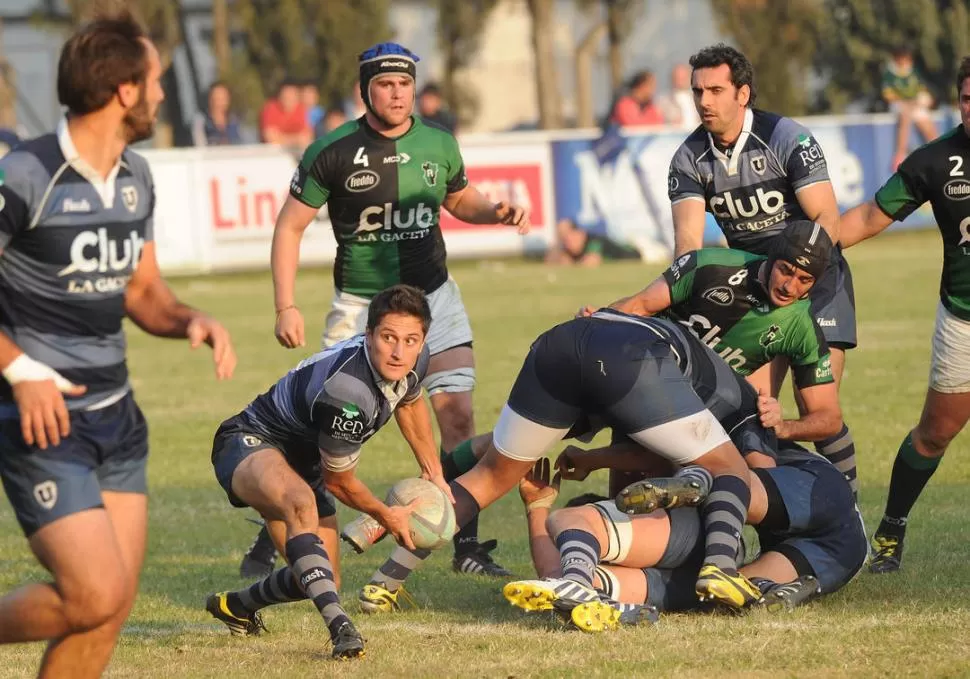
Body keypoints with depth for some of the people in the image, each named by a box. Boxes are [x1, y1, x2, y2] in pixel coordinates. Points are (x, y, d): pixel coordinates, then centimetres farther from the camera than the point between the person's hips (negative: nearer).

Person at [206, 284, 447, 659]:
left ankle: (234, 606, 40)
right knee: (302, 503, -43)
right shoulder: (346, 392, -37)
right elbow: (338, 480, -19)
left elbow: (410, 403, 17)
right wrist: (386, 515, -3)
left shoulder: (414, 360, -12)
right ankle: (339, 625, -52)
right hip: (250, 444, -9)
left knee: (319, 581, 10)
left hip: (302, 460, 9)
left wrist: (434, 474, 22)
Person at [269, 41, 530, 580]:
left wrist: (496, 211, 0)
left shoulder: (438, 145, 1)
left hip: (433, 296, 3)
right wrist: (286, 306, -9)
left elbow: (459, 198, 22)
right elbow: (291, 226, -2)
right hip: (361, 306, -3)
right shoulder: (333, 152, -9)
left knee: (459, 416, -8)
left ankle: (467, 545, -1)